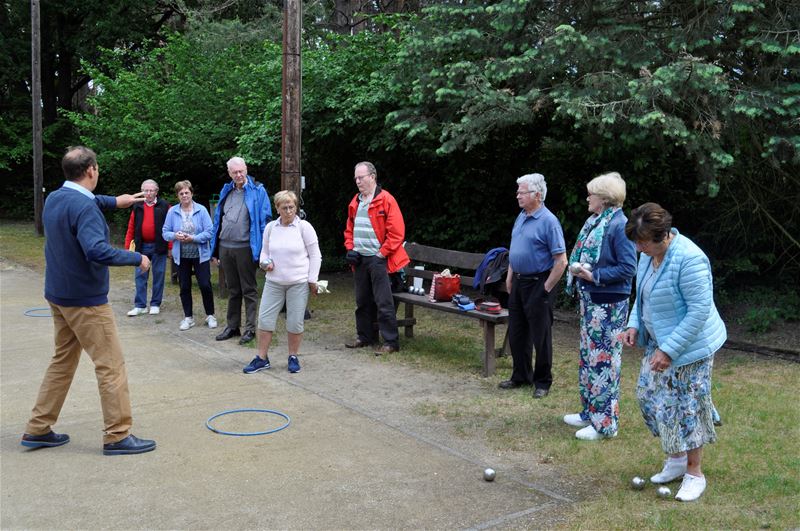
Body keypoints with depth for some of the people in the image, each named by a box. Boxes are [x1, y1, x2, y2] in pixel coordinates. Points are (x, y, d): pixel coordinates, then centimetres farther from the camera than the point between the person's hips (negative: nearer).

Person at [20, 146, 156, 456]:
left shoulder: (54, 199, 7)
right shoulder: (84, 207, -22)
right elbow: (97, 251, -34)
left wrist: (113, 202, 27)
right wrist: (136, 259, -22)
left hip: (59, 295, 9)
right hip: (85, 300, -9)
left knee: (63, 361, 18)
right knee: (111, 366, -3)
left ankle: (38, 429, 23)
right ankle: (118, 436, 1)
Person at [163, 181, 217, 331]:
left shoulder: (201, 210, -5)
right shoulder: (172, 211, 1)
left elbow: (209, 232, -8)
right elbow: (165, 232, 2)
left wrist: (193, 238, -20)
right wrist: (175, 236, -18)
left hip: (200, 255, -2)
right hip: (182, 256, 2)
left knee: (205, 285, -3)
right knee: (184, 287, 9)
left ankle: (210, 316, 14)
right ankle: (188, 317, 21)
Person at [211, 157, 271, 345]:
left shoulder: (257, 191, -5)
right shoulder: (226, 191, 11)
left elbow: (264, 221, -8)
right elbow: (218, 220, 15)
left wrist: (262, 250, -14)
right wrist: (215, 250, 13)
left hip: (245, 248, -5)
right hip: (226, 247, 6)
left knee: (249, 290, 3)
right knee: (232, 290, 15)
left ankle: (250, 329, 9)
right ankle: (232, 326, 24)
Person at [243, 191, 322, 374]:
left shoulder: (304, 227, -5)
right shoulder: (270, 227, 6)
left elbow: (315, 255, -3)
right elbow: (265, 251, 18)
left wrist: (312, 280, -6)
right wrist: (264, 262, -4)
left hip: (298, 283, -3)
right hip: (274, 282, 4)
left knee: (295, 322, 2)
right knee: (265, 319, 2)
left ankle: (293, 357, 19)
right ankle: (262, 358, 13)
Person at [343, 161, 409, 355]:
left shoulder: (386, 200, -9)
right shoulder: (355, 202, 13)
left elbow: (396, 232, -13)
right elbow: (349, 229, 22)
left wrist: (382, 254, -14)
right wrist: (350, 248, 7)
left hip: (378, 259, -7)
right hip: (359, 259, 7)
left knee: (383, 303, -6)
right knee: (362, 301, 14)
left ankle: (391, 342, 0)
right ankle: (365, 337, 26)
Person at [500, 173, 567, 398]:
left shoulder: (548, 221, -16)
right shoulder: (521, 217, 9)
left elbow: (561, 261, -18)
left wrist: (547, 288, -16)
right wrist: (510, 276, 14)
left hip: (537, 284, -8)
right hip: (518, 283, 8)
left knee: (540, 336, 2)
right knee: (516, 334, 14)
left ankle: (542, 382, 15)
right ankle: (521, 376, 29)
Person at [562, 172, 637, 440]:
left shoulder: (619, 225, -17)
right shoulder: (595, 222, 10)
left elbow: (628, 267, -20)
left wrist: (595, 275, -21)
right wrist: (578, 269, 3)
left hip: (609, 303, -10)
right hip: (590, 298, 10)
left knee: (603, 358, -2)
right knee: (588, 355, 17)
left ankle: (606, 422, 8)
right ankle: (590, 412, 30)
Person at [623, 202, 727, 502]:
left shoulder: (689, 259, -27)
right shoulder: (649, 254, 1)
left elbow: (700, 311, -27)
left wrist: (669, 350, -26)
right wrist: (634, 325, 0)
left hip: (689, 347, -9)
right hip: (659, 342, 9)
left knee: (686, 407, -1)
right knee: (649, 396, 12)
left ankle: (694, 474, 17)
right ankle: (676, 459, 30)